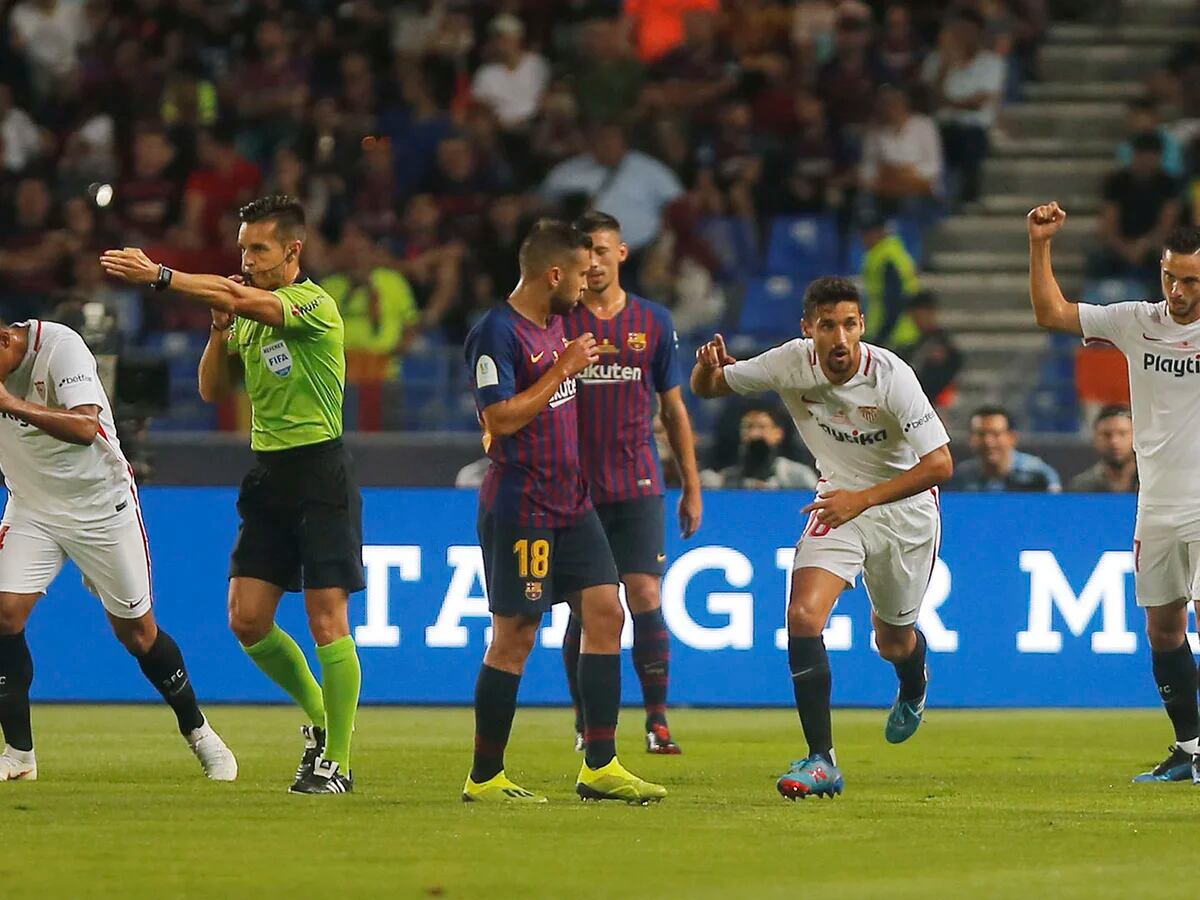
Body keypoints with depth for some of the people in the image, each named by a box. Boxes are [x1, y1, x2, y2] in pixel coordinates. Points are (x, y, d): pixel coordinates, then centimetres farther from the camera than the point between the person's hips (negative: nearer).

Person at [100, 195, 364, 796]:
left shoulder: (315, 306, -12)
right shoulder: (247, 315, 12)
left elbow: (245, 299, -28)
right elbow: (212, 390, 12)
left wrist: (158, 275, -27)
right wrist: (220, 325, -3)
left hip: (320, 473, -7)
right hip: (268, 476, 7)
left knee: (326, 619, -7)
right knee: (247, 620, 2)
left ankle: (336, 760, -1)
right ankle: (319, 717, 23)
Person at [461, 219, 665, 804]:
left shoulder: (554, 324, 13)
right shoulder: (496, 333, -15)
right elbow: (501, 417, -22)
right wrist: (564, 368, -17)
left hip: (569, 502, 9)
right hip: (518, 509, -9)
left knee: (605, 613, 1)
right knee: (515, 638, -4)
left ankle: (600, 766, 4)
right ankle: (484, 778, 6)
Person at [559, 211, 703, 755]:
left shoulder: (653, 322, 7)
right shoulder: (558, 322, 2)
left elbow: (674, 409, 13)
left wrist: (692, 487, 11)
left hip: (639, 486, 1)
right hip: (575, 487, -1)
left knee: (646, 599, -8)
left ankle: (657, 720, 0)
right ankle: (587, 723, 14)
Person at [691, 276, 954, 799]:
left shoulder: (890, 377, -28)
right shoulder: (792, 364, -17)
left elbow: (939, 464, -27)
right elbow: (706, 388, -5)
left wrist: (865, 498, -35)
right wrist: (708, 367, -30)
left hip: (904, 507, -2)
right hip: (839, 502, 2)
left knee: (894, 641, 14)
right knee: (803, 615, -21)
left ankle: (913, 691, 55)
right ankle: (821, 762, -17)